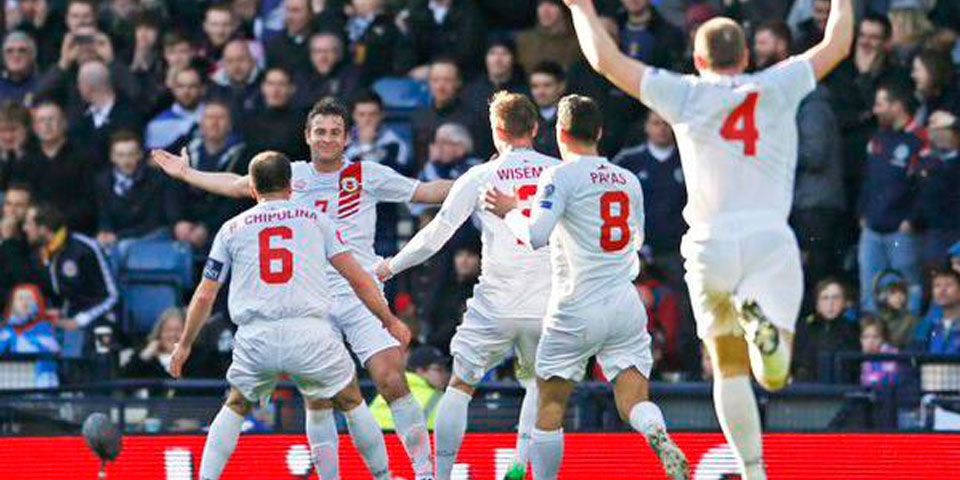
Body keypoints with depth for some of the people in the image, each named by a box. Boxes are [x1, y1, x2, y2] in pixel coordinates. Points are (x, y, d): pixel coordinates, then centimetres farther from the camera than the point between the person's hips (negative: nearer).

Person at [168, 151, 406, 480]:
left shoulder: (232, 229, 17)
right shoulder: (314, 219, 16)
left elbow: (204, 296, 18)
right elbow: (358, 278, 13)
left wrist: (184, 344, 30)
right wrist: (389, 321, 23)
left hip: (256, 338, 1)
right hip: (310, 333, -1)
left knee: (236, 408, 24)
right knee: (351, 402, 20)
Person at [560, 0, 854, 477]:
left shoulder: (685, 95, 8)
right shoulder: (776, 88, 9)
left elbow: (604, 58, 12)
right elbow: (837, 44, 21)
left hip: (710, 241, 1)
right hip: (770, 239, -1)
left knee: (730, 368, 15)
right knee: (774, 374, -7)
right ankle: (763, 322, -37)